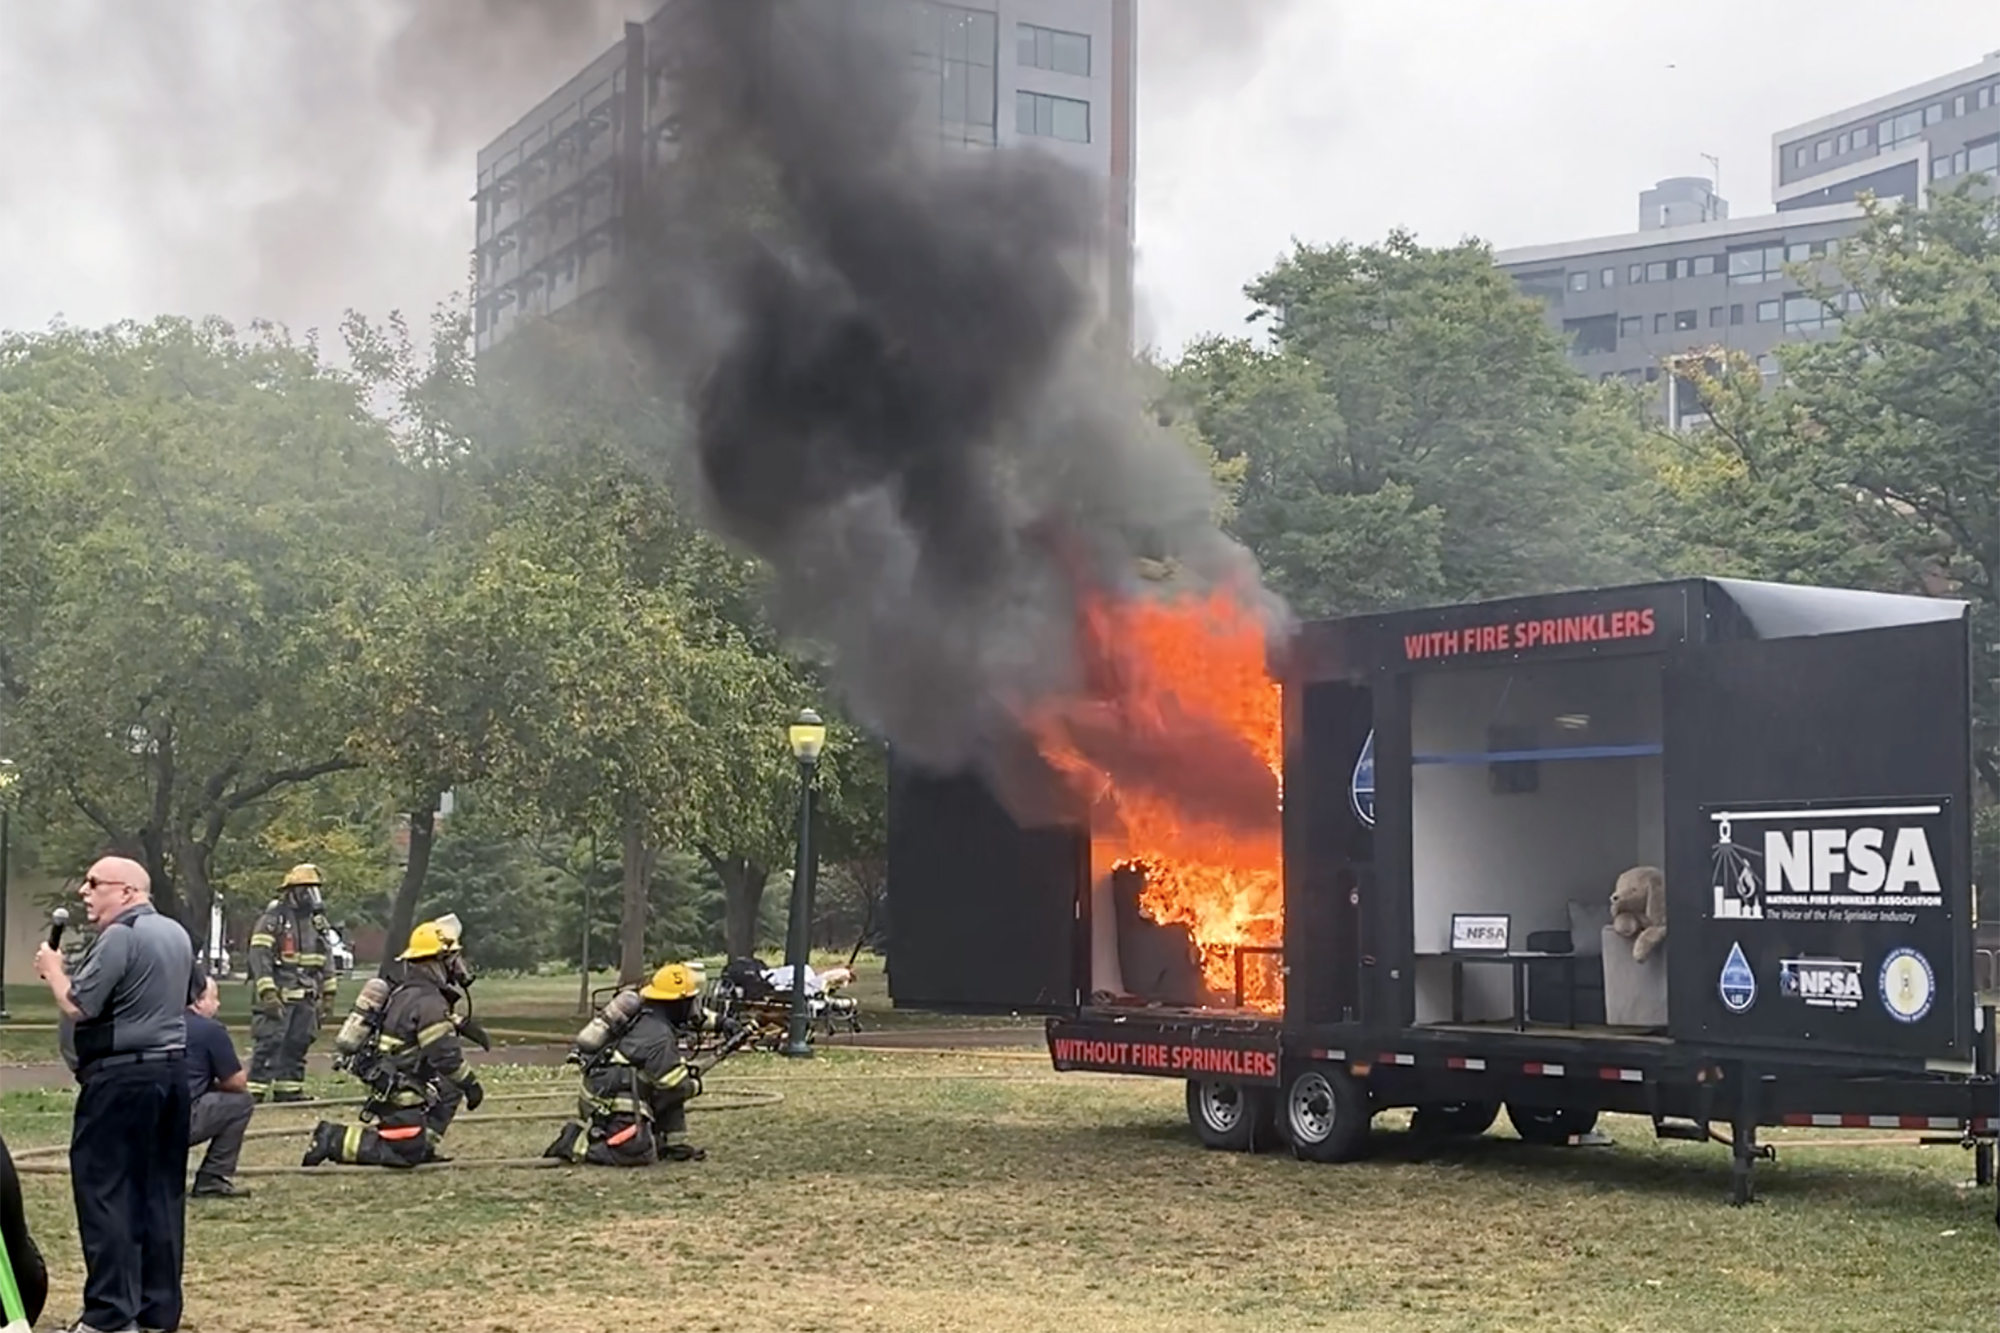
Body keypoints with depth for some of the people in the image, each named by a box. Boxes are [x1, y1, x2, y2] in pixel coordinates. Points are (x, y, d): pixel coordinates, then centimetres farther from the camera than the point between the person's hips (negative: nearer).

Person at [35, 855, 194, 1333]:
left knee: (105, 1189, -4)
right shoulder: (177, 934, 15)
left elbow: (77, 1007, -14)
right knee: (162, 1191, 10)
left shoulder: (120, 937, -14)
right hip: (172, 1070, 9)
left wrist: (52, 969, 4)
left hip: (122, 1077, -9)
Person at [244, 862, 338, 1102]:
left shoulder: (316, 922, 16)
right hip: (278, 996, -7)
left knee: (297, 1044, 8)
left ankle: (288, 1089, 15)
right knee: (268, 1043, -10)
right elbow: (259, 956, -14)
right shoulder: (273, 920, -7)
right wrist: (267, 992, -22)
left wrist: (328, 994, 16)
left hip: (306, 999, 7)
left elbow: (326, 960, 21)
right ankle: (255, 1090, -8)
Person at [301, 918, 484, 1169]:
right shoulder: (427, 1000, -19)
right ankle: (334, 1140, -7)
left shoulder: (405, 990, 11)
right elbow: (445, 1054, -21)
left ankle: (422, 1144, 11)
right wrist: (471, 1084, -11)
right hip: (396, 1092, -10)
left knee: (449, 1090, 16)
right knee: (407, 1153, -8)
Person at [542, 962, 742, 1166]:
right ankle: (575, 1144, -10)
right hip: (610, 1102, -10)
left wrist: (721, 1022, 16)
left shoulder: (646, 1012, 9)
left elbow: (693, 1013, 26)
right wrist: (695, 1085, 5)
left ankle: (674, 1146, 15)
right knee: (640, 1154, -15)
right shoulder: (659, 1036, -19)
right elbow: (676, 1086, -15)